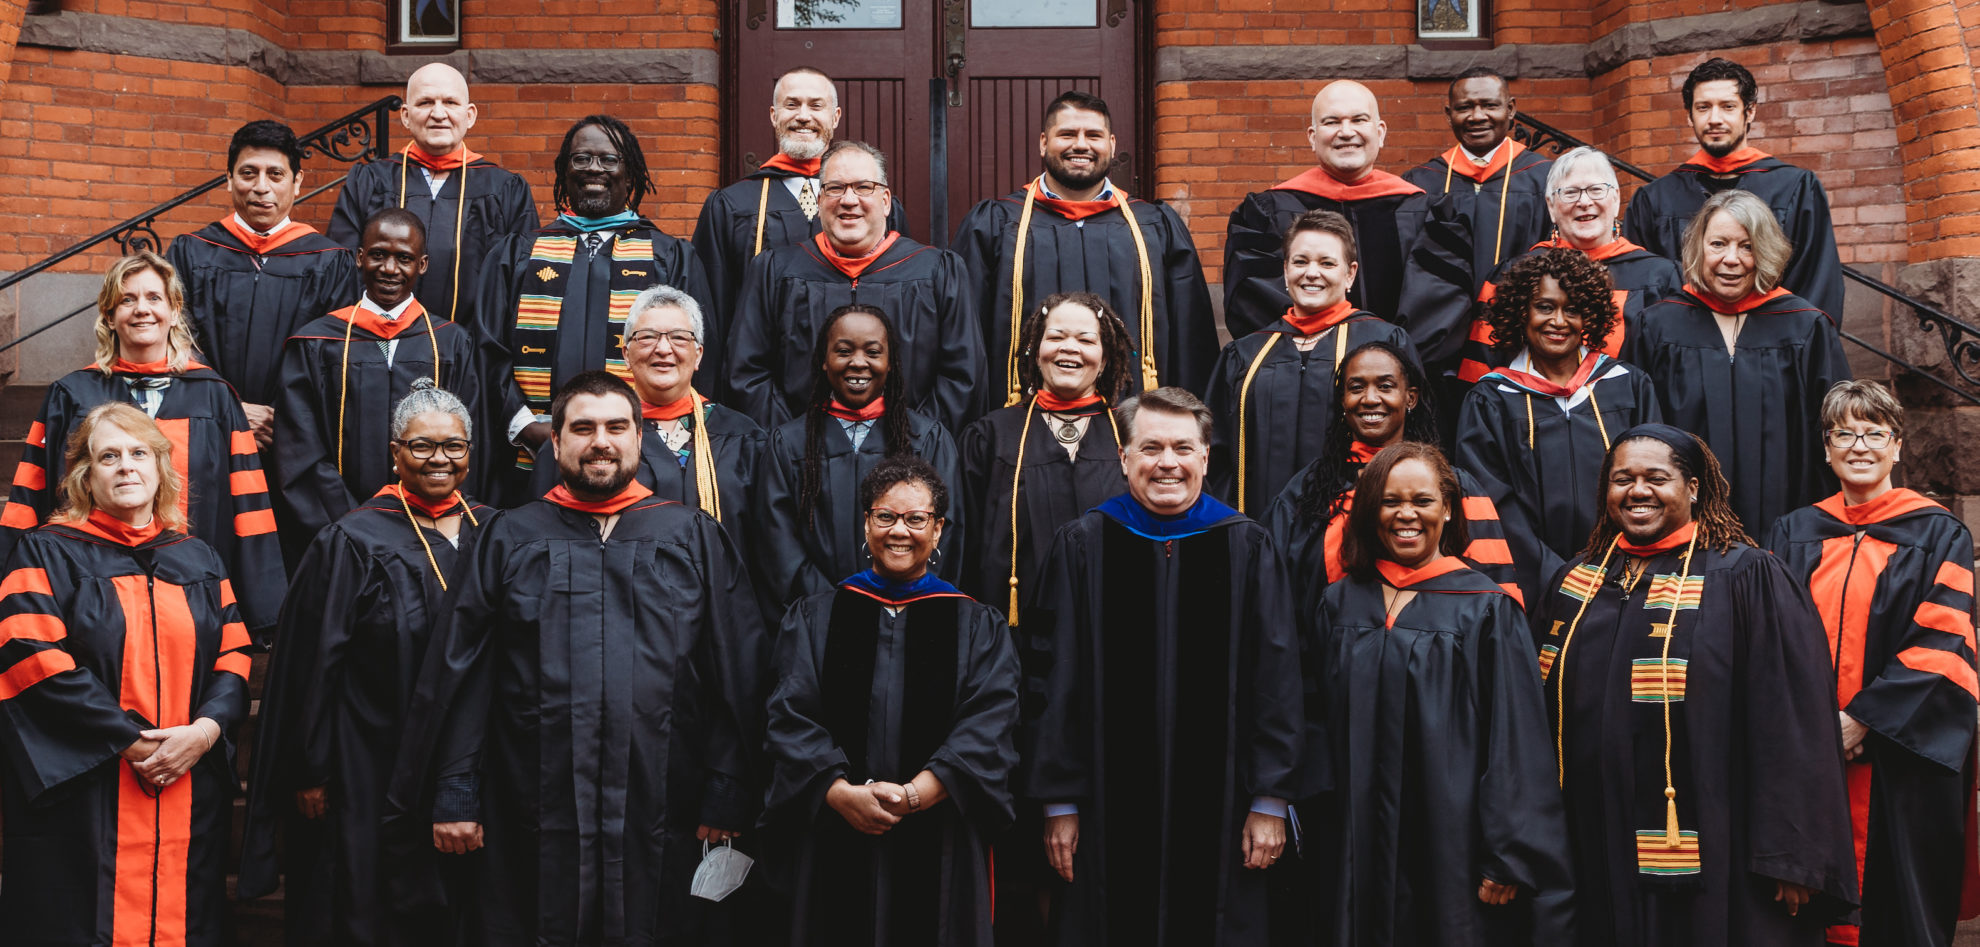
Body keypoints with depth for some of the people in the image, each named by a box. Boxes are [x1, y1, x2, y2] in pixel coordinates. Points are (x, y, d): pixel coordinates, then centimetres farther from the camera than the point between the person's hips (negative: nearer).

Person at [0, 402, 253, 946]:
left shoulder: (200, 562, 15)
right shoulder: (47, 555, 2)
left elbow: (234, 656, 10)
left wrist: (206, 728, -11)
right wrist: (130, 740, -16)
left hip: (190, 794, 4)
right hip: (81, 794, -3)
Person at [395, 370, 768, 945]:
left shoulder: (696, 540, 7)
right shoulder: (509, 540, 9)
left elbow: (738, 677, 3)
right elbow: (459, 675, 5)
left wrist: (729, 798, -4)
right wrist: (454, 793, -3)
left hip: (662, 829, 0)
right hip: (530, 826, 0)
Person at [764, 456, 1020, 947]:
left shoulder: (978, 628, 7)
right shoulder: (813, 619, 10)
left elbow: (989, 728, -6)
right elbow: (792, 718, -1)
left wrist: (914, 795, -20)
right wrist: (841, 793, -19)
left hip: (939, 852, 0)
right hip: (838, 846, 1)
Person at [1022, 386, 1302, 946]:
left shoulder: (1246, 548, 3)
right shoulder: (1083, 546, 2)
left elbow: (1276, 675, 1)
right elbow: (1052, 678, 1)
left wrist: (1270, 800, -3)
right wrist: (1059, 802, -2)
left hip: (1218, 811, 0)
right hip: (1110, 811, 0)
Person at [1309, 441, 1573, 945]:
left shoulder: (1486, 609, -2)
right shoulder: (1338, 605, 7)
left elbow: (1517, 738, -6)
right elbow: (1317, 723, 11)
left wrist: (1508, 858, -11)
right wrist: (1317, 838, 8)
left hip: (1454, 843, -3)